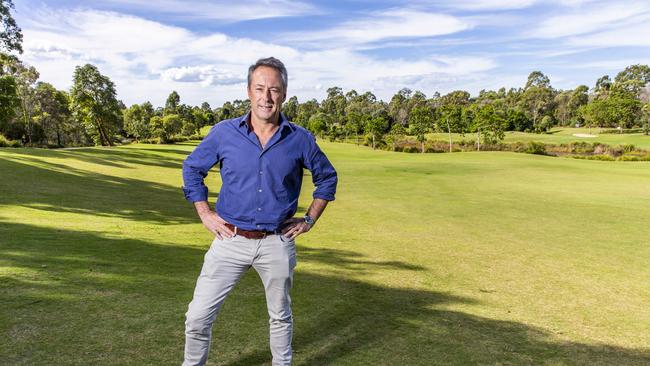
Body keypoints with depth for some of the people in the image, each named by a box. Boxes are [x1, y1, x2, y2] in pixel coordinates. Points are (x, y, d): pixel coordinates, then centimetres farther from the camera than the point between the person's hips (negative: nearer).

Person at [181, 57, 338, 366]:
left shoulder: (300, 140, -5)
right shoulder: (224, 132, -5)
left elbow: (327, 178, 10)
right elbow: (192, 169, 9)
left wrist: (310, 219, 4)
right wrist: (205, 214, 3)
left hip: (277, 243, 1)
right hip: (230, 239, 0)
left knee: (280, 317, 19)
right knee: (198, 317, 2)